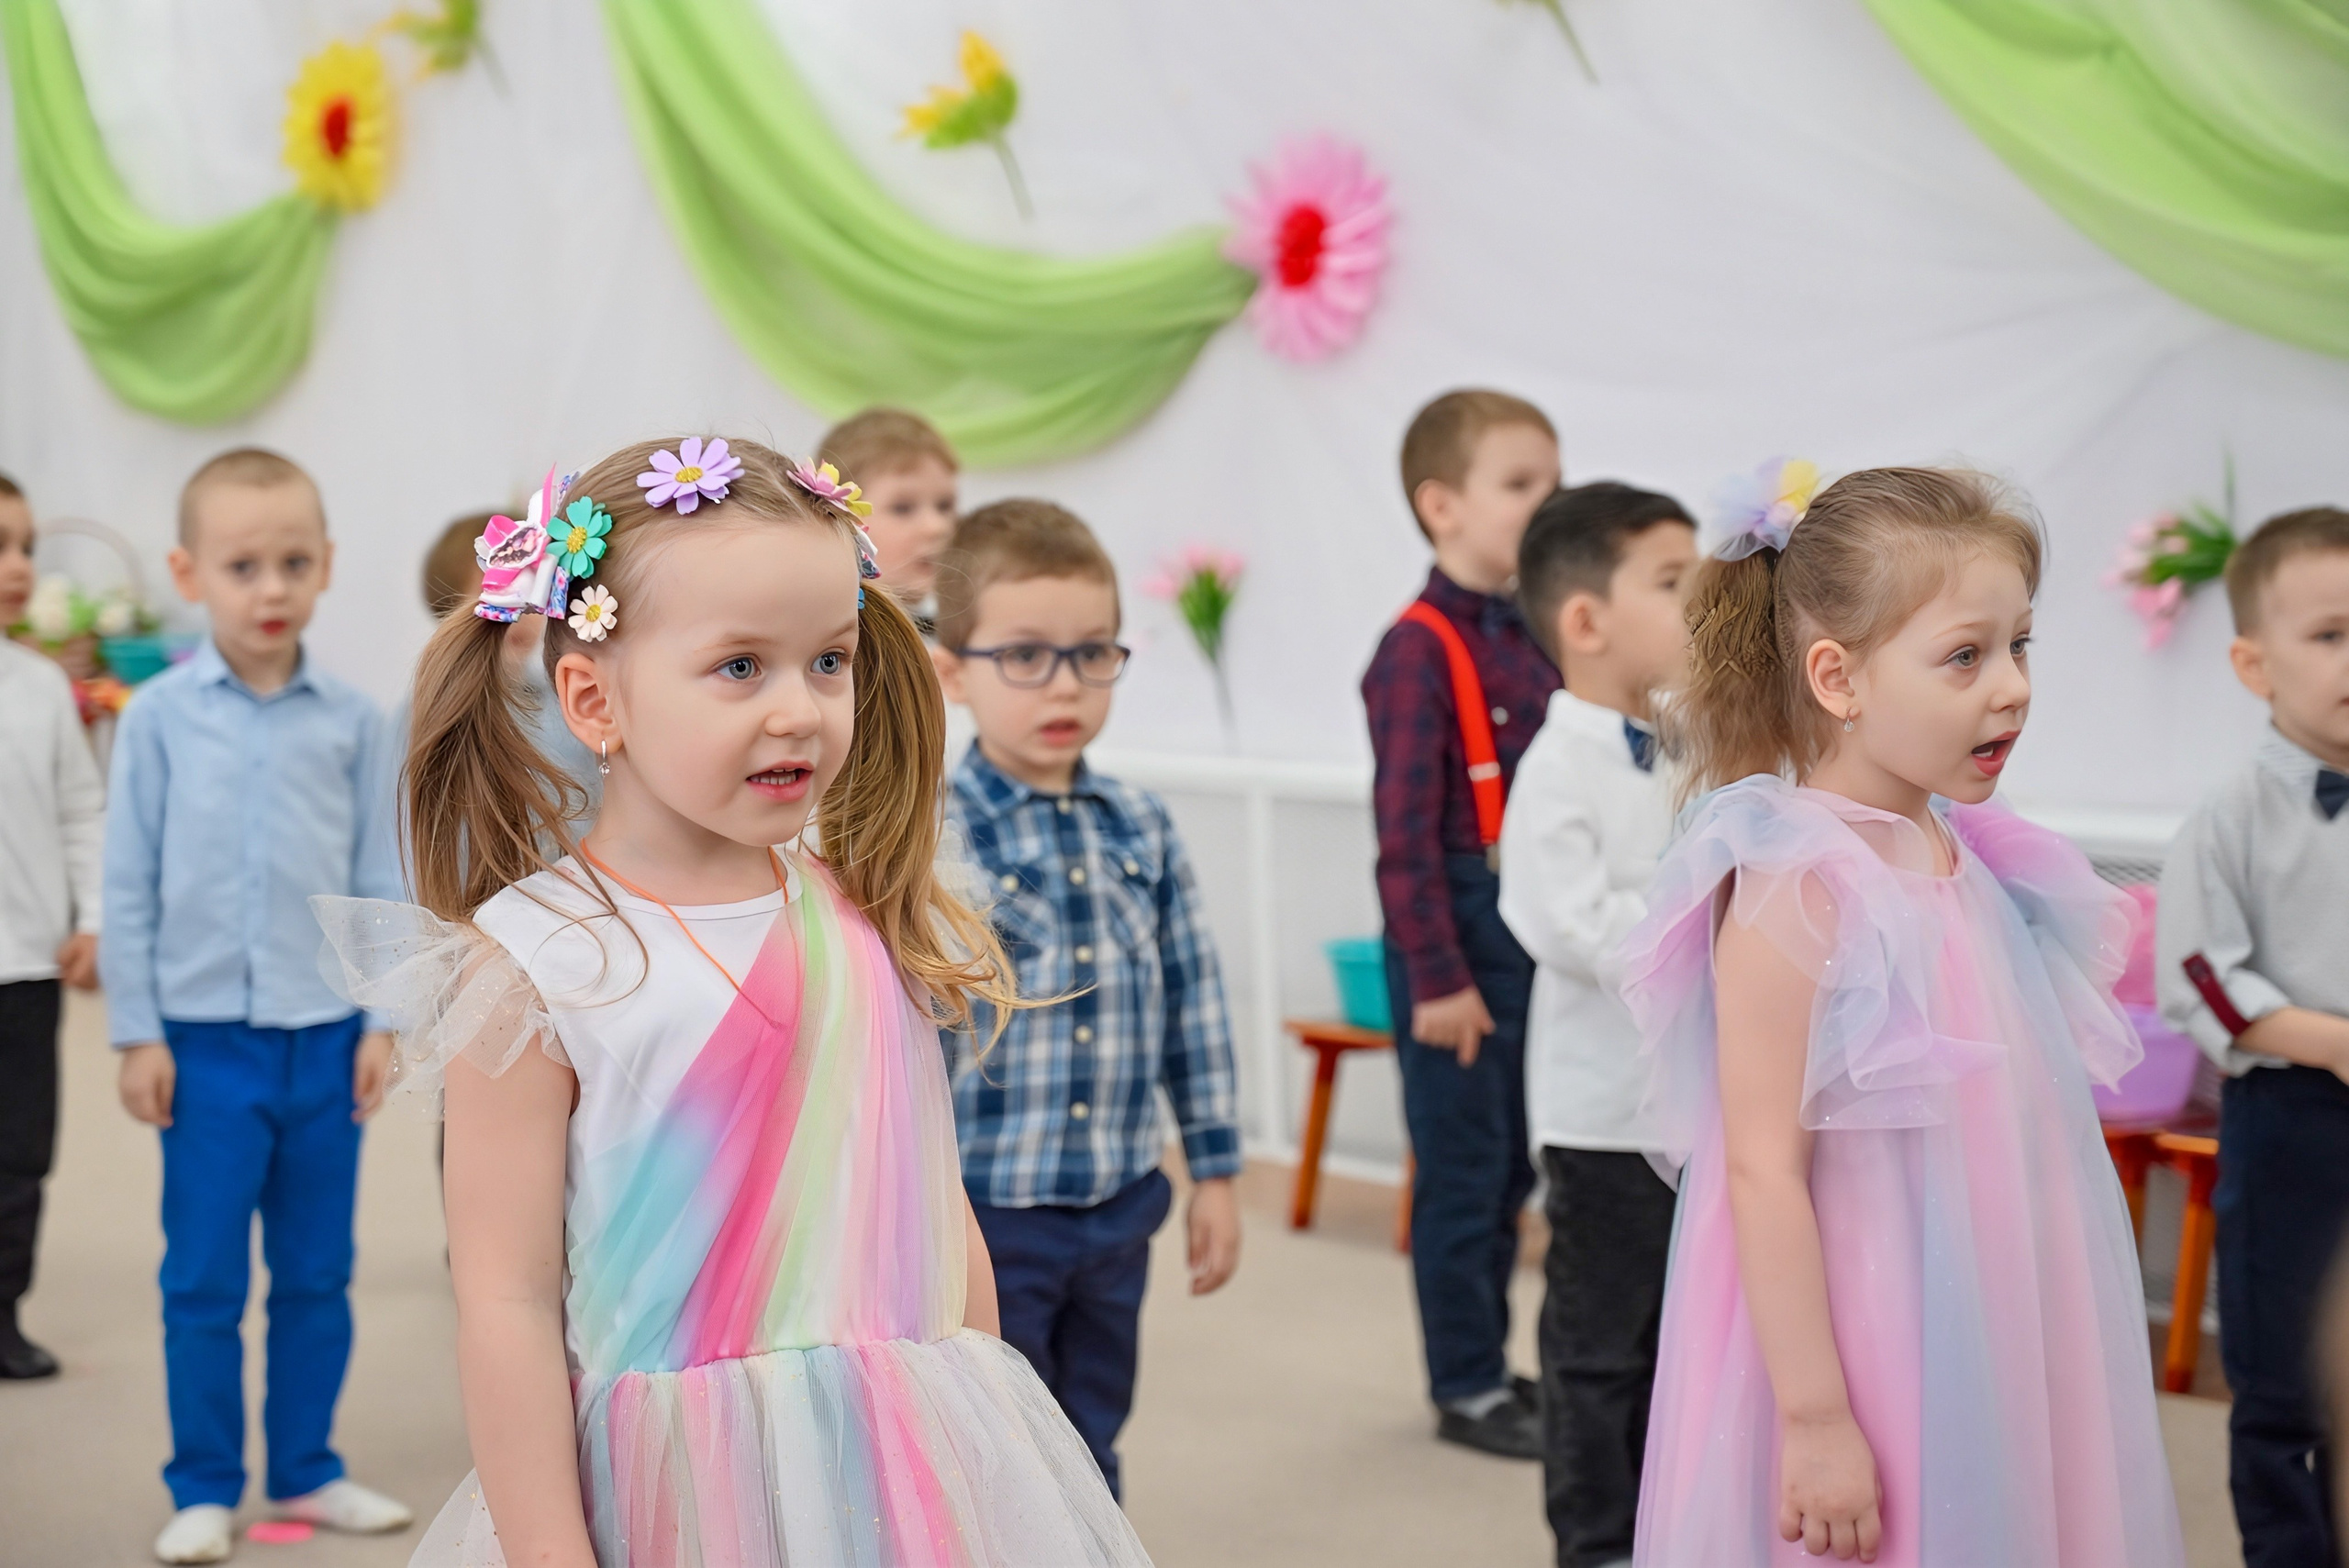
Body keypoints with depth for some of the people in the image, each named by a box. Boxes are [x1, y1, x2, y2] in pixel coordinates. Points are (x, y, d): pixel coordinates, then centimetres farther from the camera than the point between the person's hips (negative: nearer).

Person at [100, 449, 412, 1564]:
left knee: (317, 1275, 11)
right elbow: (129, 883, -1)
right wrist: (136, 1032, -3)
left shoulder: (352, 721, 2)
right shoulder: (160, 716, -3)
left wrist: (381, 1017, 2)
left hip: (326, 1039, 2)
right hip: (207, 1040, -2)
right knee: (204, 1282, 4)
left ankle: (305, 1470, 24)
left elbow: (378, 878, 6)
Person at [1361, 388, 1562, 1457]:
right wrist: (1436, 975, -17)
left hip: (1538, 931, 7)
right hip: (1458, 928, -7)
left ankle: (1489, 1367, 28)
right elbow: (1406, 828, -16)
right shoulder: (1421, 648, -14)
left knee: (1510, 1167, 15)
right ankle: (1465, 1387, 15)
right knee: (1463, 1166, 3)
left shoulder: (1539, 639, 7)